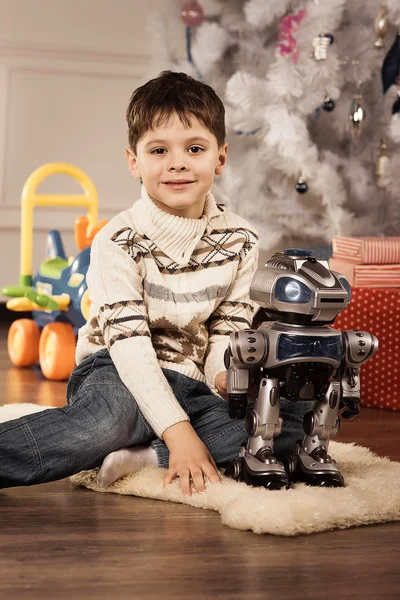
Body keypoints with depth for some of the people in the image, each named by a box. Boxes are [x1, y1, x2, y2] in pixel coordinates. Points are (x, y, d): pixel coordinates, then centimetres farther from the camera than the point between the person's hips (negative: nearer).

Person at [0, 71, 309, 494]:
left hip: (189, 383, 5)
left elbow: (227, 331, 5)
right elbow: (129, 344, -20)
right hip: (118, 372, -5)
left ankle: (144, 458, -28)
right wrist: (177, 430, -29)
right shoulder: (118, 242, -13)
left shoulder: (240, 241, 1)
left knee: (292, 416, -19)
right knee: (111, 420, -40)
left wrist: (225, 375, -20)